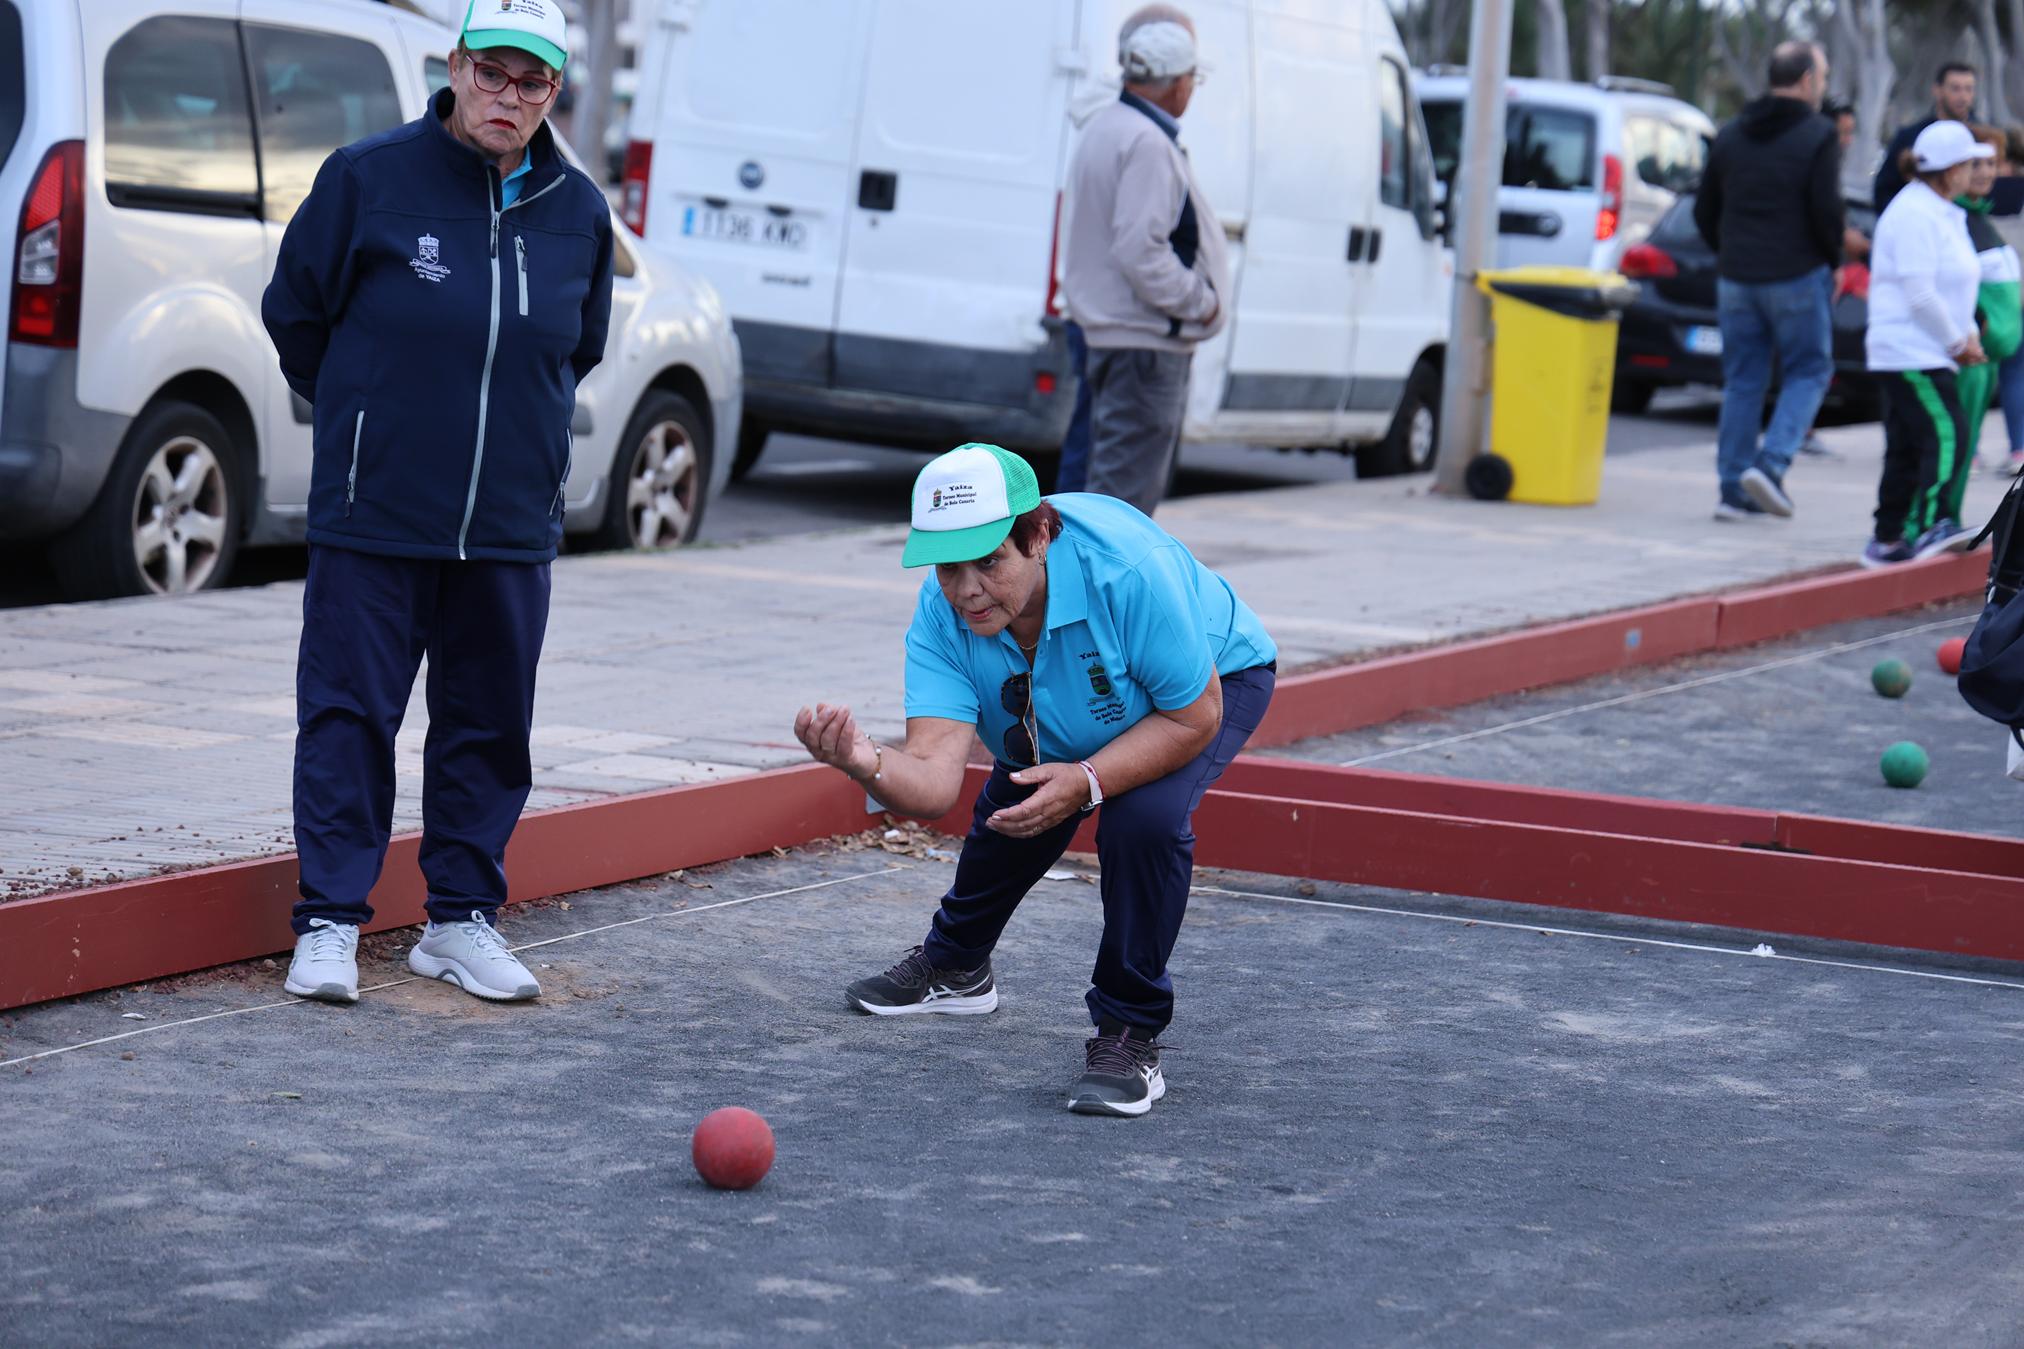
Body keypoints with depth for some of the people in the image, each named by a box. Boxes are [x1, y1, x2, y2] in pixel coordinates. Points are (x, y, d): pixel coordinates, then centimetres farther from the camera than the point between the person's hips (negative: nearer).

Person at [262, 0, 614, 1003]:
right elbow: (294, 313, 6)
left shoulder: (577, 213, 4)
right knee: (349, 713, -1)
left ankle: (461, 918, 21)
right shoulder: (368, 178, -7)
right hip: (372, 517, -3)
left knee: (490, 724, 9)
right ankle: (330, 921, 7)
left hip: (512, 528, 4)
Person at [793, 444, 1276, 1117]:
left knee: (1144, 818, -29)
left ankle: (1130, 1035, -13)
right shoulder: (942, 614, -30)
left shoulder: (1127, 568, -44)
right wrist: (868, 764, -63)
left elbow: (1194, 715, -32)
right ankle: (955, 966, 46)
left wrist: (1087, 781, -43)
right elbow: (934, 781, -40)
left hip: (1216, 678, -5)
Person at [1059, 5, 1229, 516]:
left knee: (1118, 479, 18)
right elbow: (1140, 250, -25)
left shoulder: (1102, 129, 15)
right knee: (1125, 490, -8)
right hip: (1146, 343, -11)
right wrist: (1200, 302, -14)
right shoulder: (1147, 143, -18)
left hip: (1113, 334, 11)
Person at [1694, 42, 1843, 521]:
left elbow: (1705, 212, 12)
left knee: (1742, 381, 8)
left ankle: (1734, 489, 5)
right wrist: (1834, 262, 2)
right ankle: (1771, 464, -13)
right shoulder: (1817, 136, -7)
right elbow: (1827, 210, -13)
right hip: (1798, 278, -5)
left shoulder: (1730, 136, 10)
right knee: (1808, 372, 6)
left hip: (1736, 278, 5)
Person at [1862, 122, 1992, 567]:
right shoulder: (1913, 214, -15)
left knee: (1908, 448, 9)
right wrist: (1958, 342, -12)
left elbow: (1953, 284, 25)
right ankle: (1926, 527, -22)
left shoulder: (1944, 213, 19)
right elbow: (1920, 295, -20)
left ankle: (1888, 539, 11)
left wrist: (1969, 334, 10)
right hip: (1911, 354, -10)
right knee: (1946, 437, -18)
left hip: (1932, 355, 10)